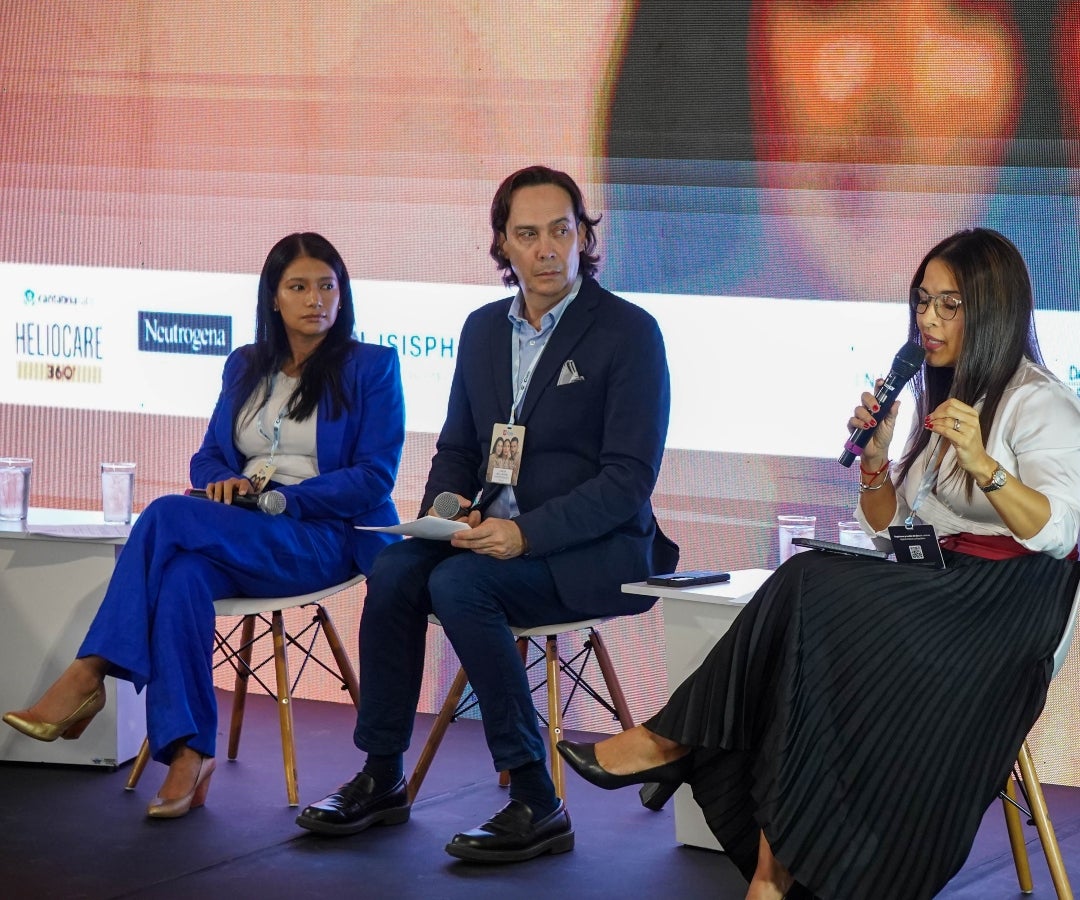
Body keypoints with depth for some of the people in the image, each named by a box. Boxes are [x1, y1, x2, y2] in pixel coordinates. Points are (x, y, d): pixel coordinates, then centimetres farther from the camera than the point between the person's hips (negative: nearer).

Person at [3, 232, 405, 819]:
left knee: (169, 516, -30)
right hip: (239, 539, 5)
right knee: (182, 576, -35)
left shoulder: (372, 368, 5)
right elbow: (208, 457, 20)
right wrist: (224, 481, -6)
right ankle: (189, 756, -39)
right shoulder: (245, 367, 20)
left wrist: (285, 498, -14)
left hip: (327, 538, -4)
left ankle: (87, 675, -31)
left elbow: (376, 476, -4)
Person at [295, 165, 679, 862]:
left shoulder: (628, 332, -8)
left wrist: (528, 532, -25)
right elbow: (457, 448, 19)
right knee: (394, 570, -21)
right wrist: (444, 505, -5)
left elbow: (629, 477, -14)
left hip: (590, 551, -6)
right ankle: (382, 779, -9)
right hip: (497, 535, 6)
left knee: (458, 584, -30)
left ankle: (537, 804, -24)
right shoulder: (484, 329, 13)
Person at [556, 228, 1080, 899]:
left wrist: (984, 466, -28)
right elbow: (886, 528, 21)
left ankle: (674, 742, -18)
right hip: (938, 588, 7)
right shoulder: (939, 398, 22)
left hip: (1000, 607, -7)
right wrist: (876, 453, 3)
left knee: (811, 589, -28)